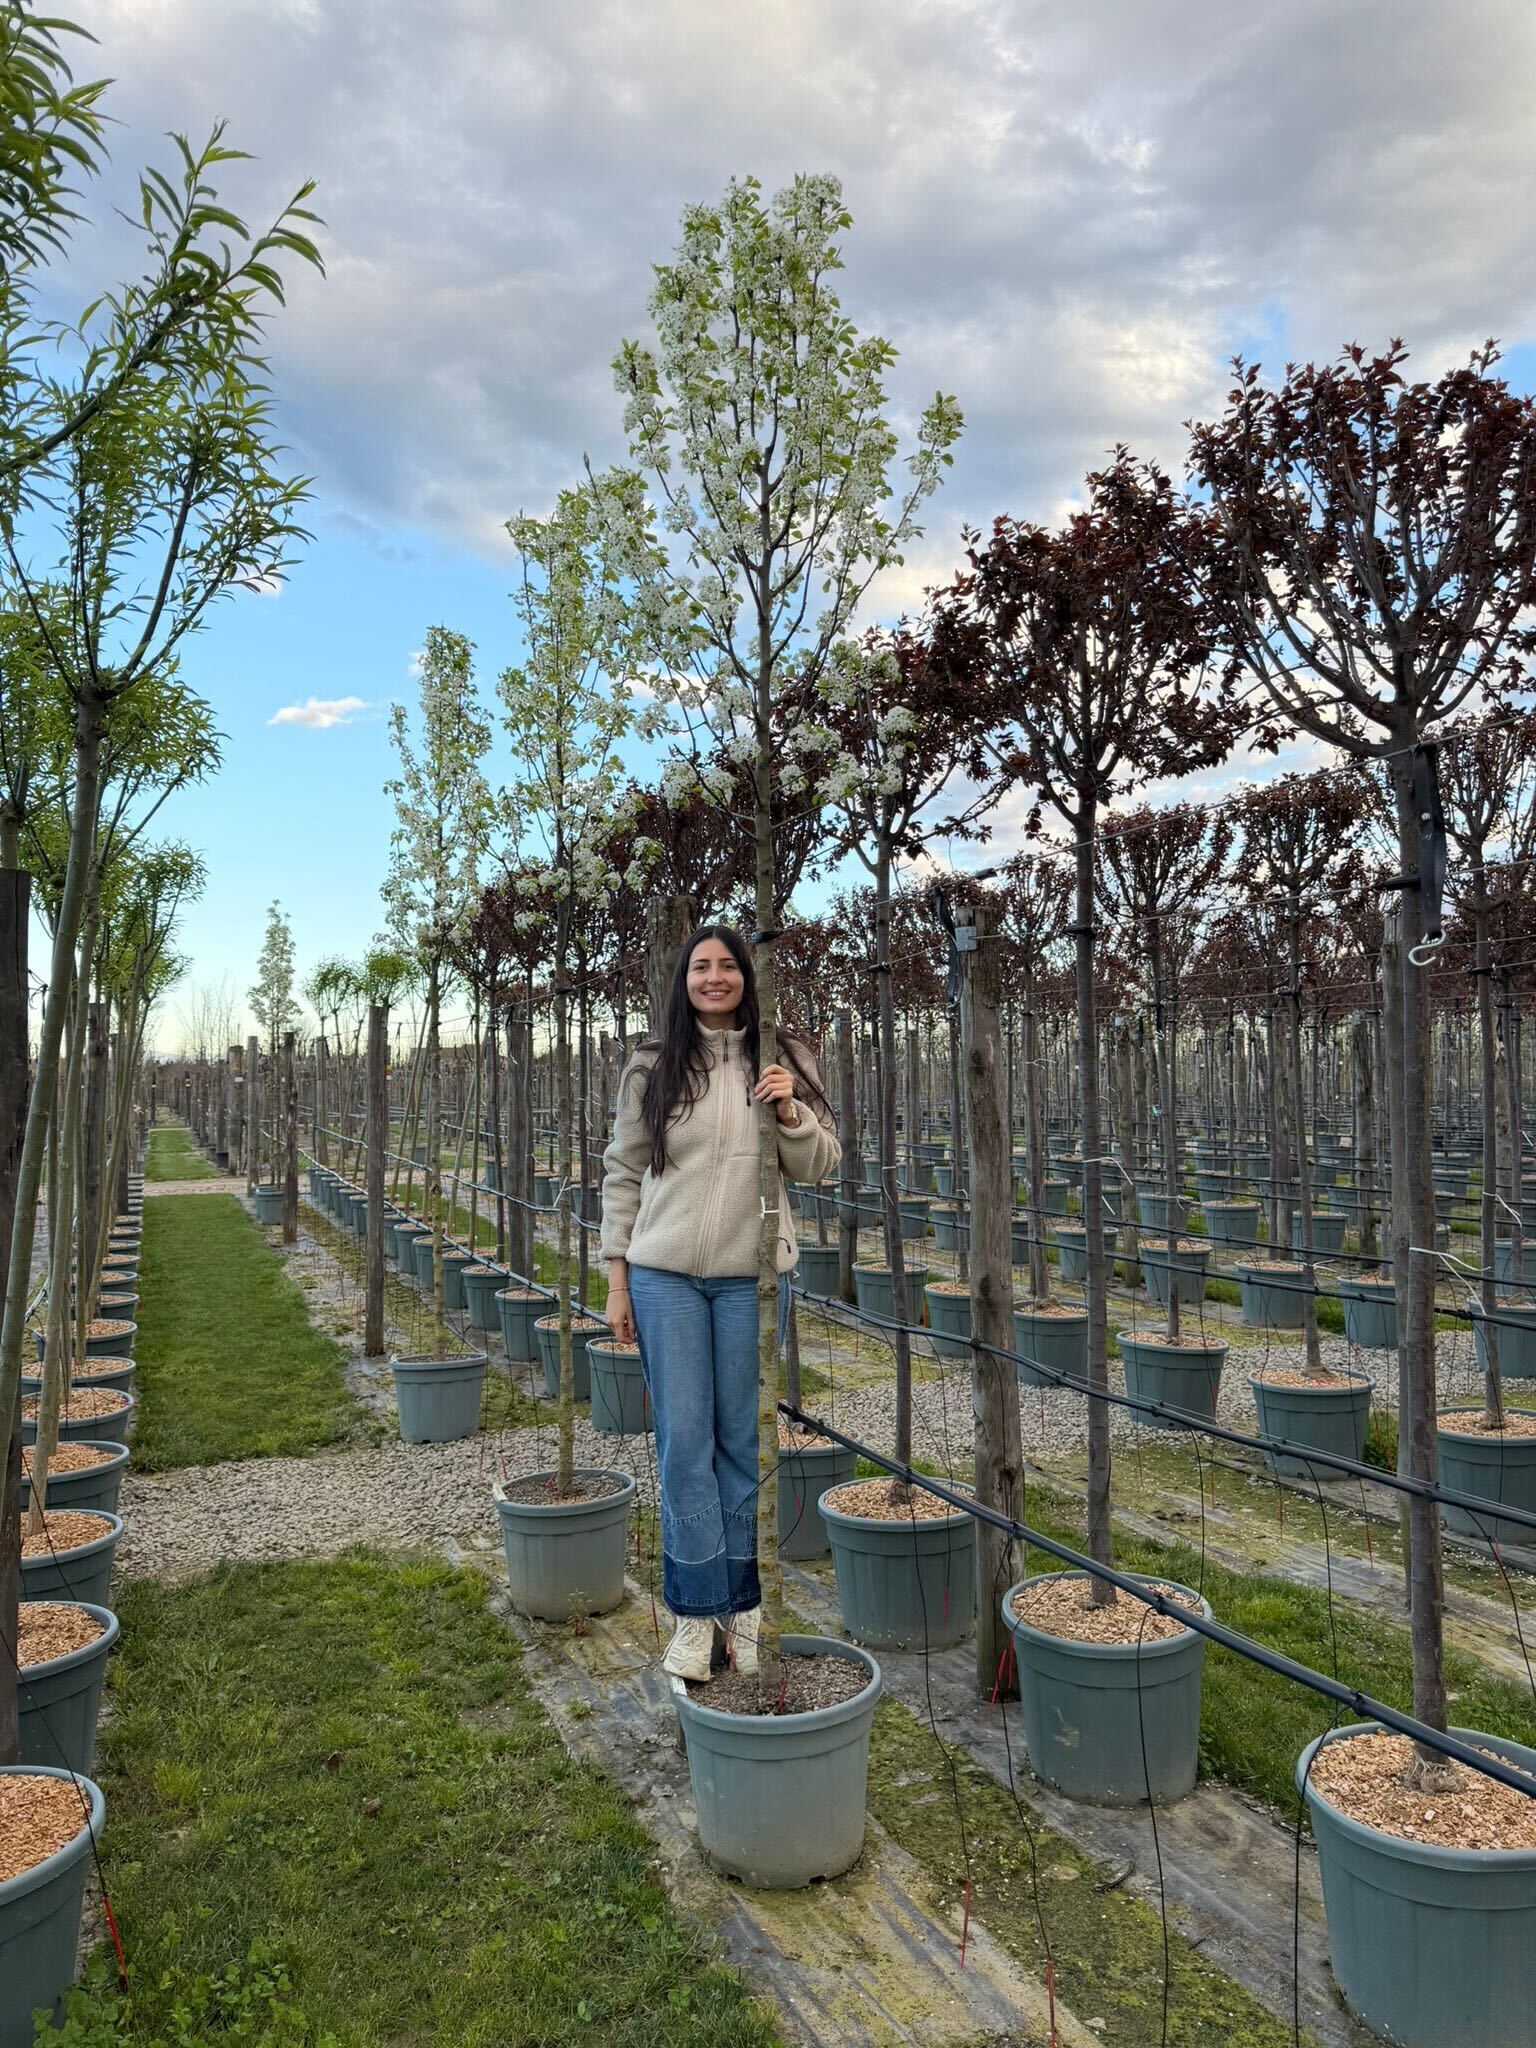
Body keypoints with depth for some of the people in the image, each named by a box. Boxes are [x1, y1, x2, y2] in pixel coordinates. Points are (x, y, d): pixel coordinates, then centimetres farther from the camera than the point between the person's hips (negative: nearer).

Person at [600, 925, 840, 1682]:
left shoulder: (784, 1059, 4)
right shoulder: (651, 1067, 3)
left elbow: (820, 1166, 6)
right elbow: (622, 1172, 6)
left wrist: (791, 1114, -14)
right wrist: (616, 1276, 3)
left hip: (753, 1276, 0)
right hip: (664, 1276, 0)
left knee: (744, 1442, 10)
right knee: (683, 1442, 5)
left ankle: (743, 1604, 24)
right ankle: (695, 1612, 17)